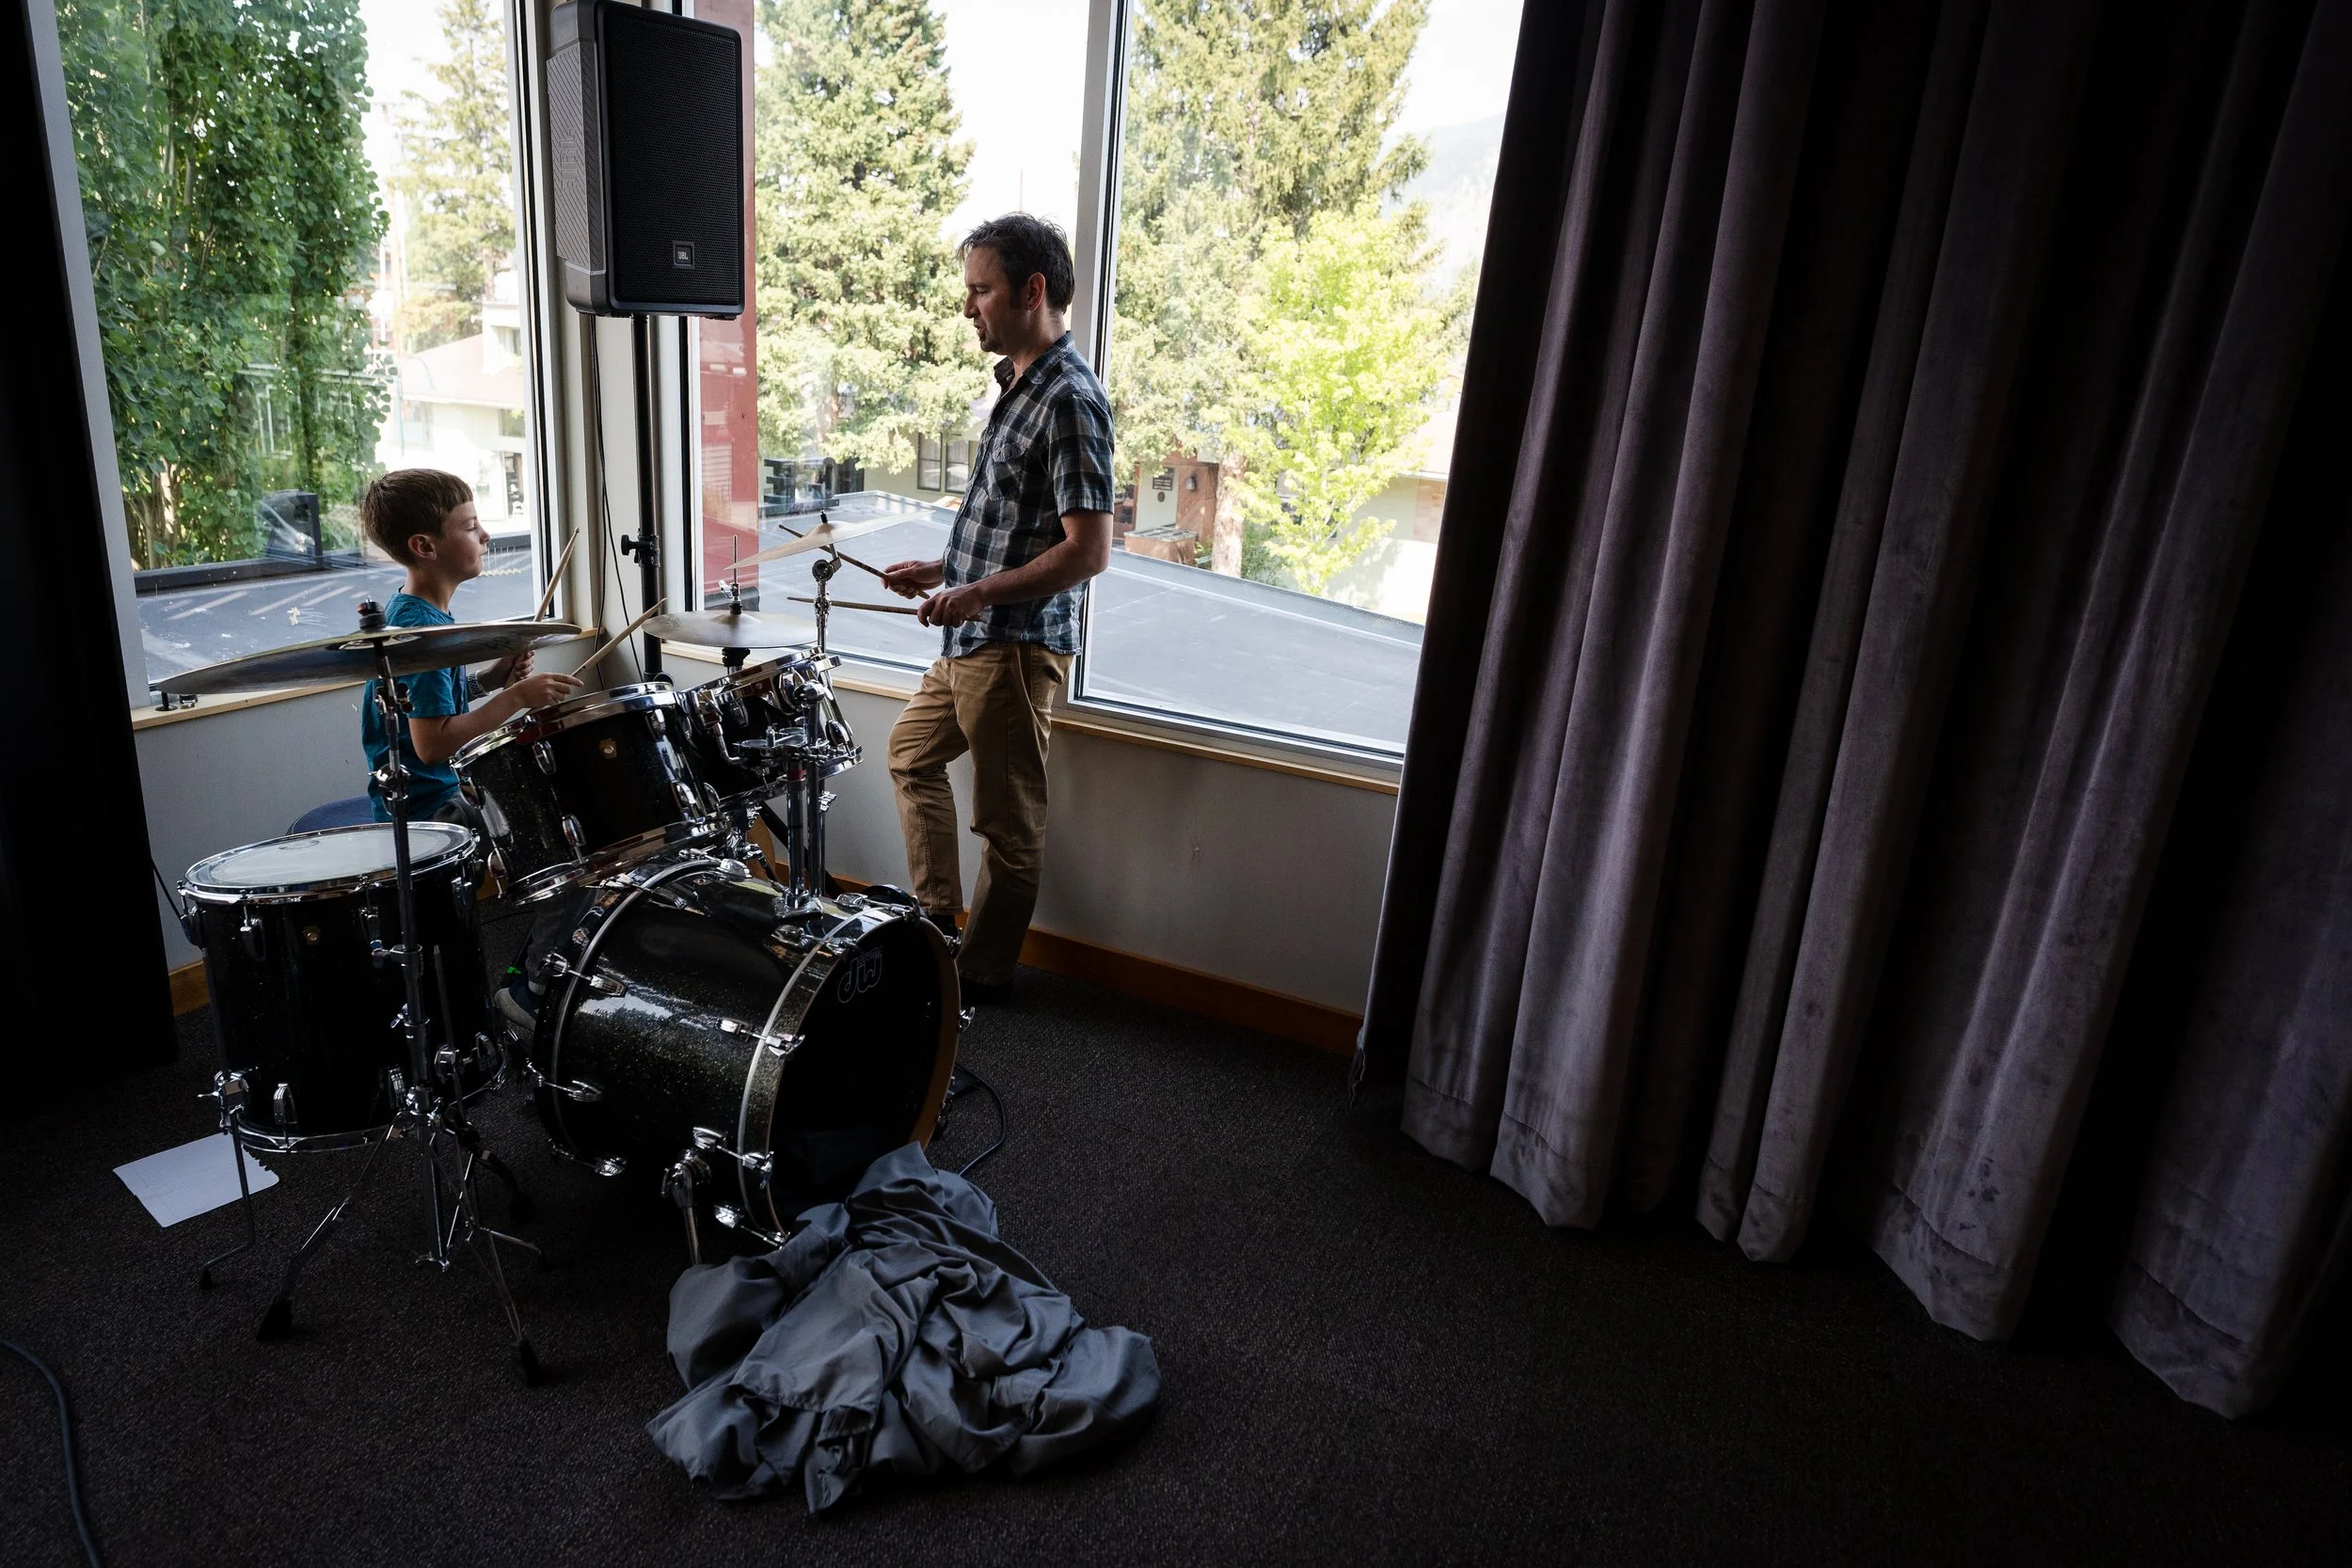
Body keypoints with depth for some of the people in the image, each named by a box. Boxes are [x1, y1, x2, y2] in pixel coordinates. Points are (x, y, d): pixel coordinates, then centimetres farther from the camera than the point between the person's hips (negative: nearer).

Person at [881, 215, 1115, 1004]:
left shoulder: (1069, 400, -18)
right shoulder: (1017, 383, 13)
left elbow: (1088, 549, -24)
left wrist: (982, 593, -22)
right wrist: (946, 570, 14)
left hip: (1017, 647, -11)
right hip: (971, 641, 11)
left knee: (1008, 824, 4)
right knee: (910, 751, 26)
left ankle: (982, 975, 20)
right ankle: (936, 913, 38)